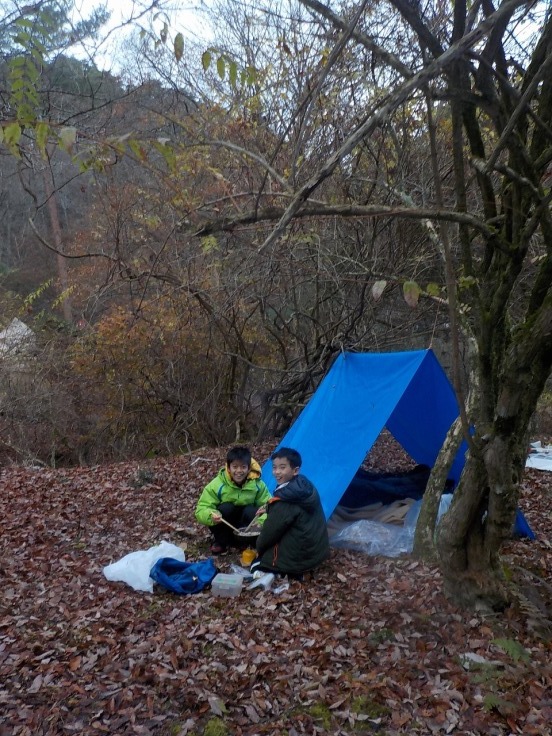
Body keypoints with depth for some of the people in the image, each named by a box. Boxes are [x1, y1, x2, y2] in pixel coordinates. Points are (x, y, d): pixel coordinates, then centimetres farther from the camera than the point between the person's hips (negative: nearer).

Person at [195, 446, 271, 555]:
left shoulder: (257, 484, -17)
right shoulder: (217, 485, -23)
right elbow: (201, 509, -23)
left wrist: (261, 523, -34)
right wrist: (212, 516, -46)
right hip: (225, 526, 0)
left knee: (252, 511, -29)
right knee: (224, 508, -30)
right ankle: (220, 542, -8)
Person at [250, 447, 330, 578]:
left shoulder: (284, 501, -24)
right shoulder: (307, 487, 0)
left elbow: (271, 531, -12)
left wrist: (259, 548, 6)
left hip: (299, 557, -8)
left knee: (256, 565, 13)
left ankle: (292, 572, -1)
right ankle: (294, 569, 11)